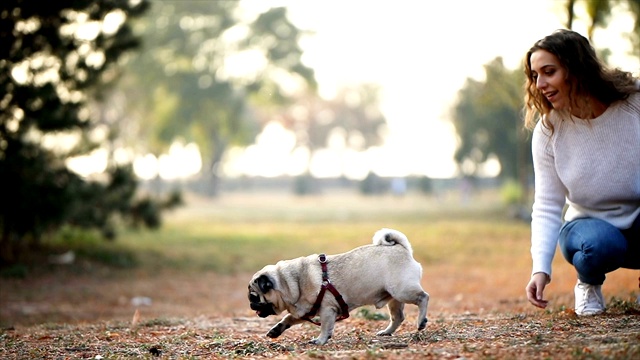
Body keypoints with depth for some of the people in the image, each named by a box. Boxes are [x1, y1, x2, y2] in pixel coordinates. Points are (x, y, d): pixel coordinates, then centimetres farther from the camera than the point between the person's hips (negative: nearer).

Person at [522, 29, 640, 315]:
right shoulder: (548, 131, -10)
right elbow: (547, 206, -9)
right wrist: (541, 268, -23)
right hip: (590, 223, 0)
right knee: (601, 244, -37)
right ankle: (589, 284, 0)